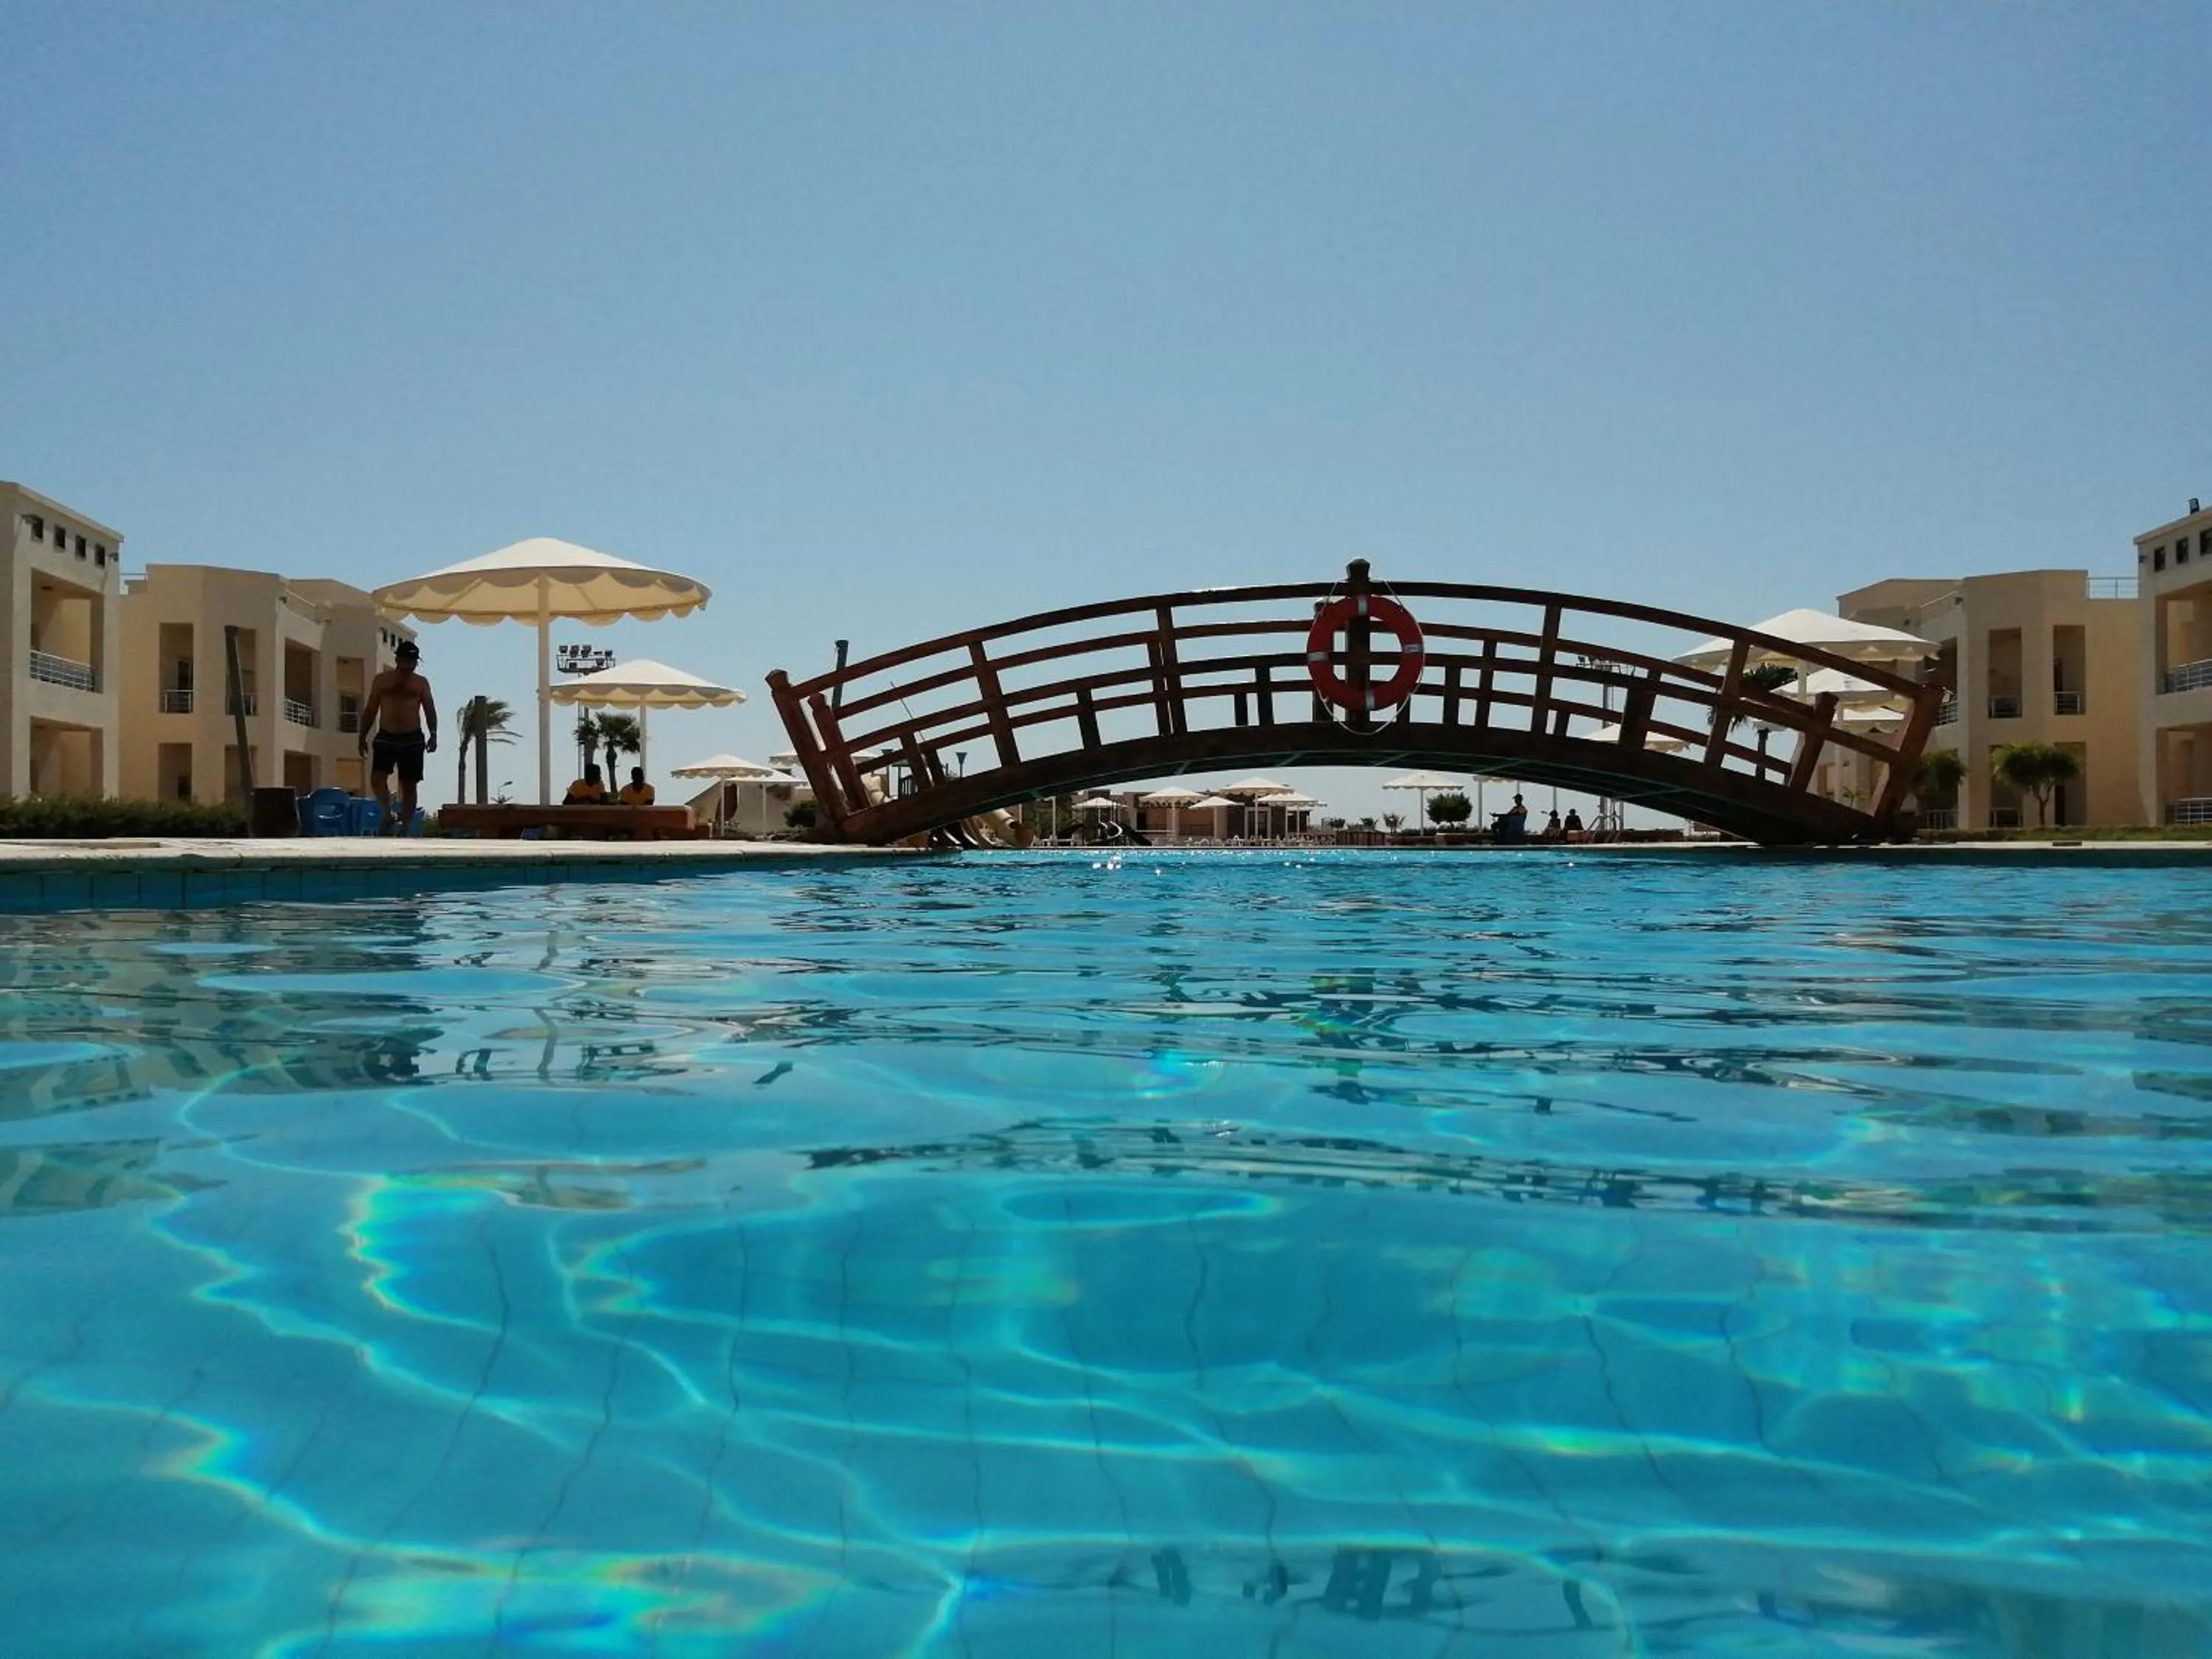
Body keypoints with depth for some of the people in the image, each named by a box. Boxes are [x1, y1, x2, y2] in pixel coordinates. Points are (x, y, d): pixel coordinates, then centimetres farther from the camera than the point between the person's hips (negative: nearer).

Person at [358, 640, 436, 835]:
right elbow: (370, 710, 11)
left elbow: (430, 710, 5)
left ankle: (405, 829, 6)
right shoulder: (381, 680, 9)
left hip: (412, 739, 0)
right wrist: (363, 736, 6)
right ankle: (387, 815, -1)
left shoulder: (421, 683, 8)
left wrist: (433, 734, -9)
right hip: (386, 737, 0)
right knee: (377, 778, -18)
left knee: (409, 785, 1)